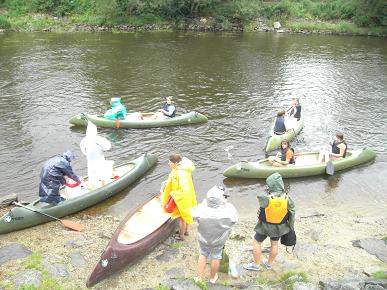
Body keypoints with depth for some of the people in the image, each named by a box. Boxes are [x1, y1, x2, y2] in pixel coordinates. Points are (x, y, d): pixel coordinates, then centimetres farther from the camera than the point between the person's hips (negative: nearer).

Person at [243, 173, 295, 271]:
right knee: (274, 244, 24)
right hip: (280, 226, 4)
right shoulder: (287, 199, -21)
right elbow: (292, 214, -9)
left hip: (266, 225, -3)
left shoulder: (265, 197, -32)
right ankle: (269, 264, 43)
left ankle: (256, 265, 30)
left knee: (257, 242, 17)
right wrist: (291, 226, 7)